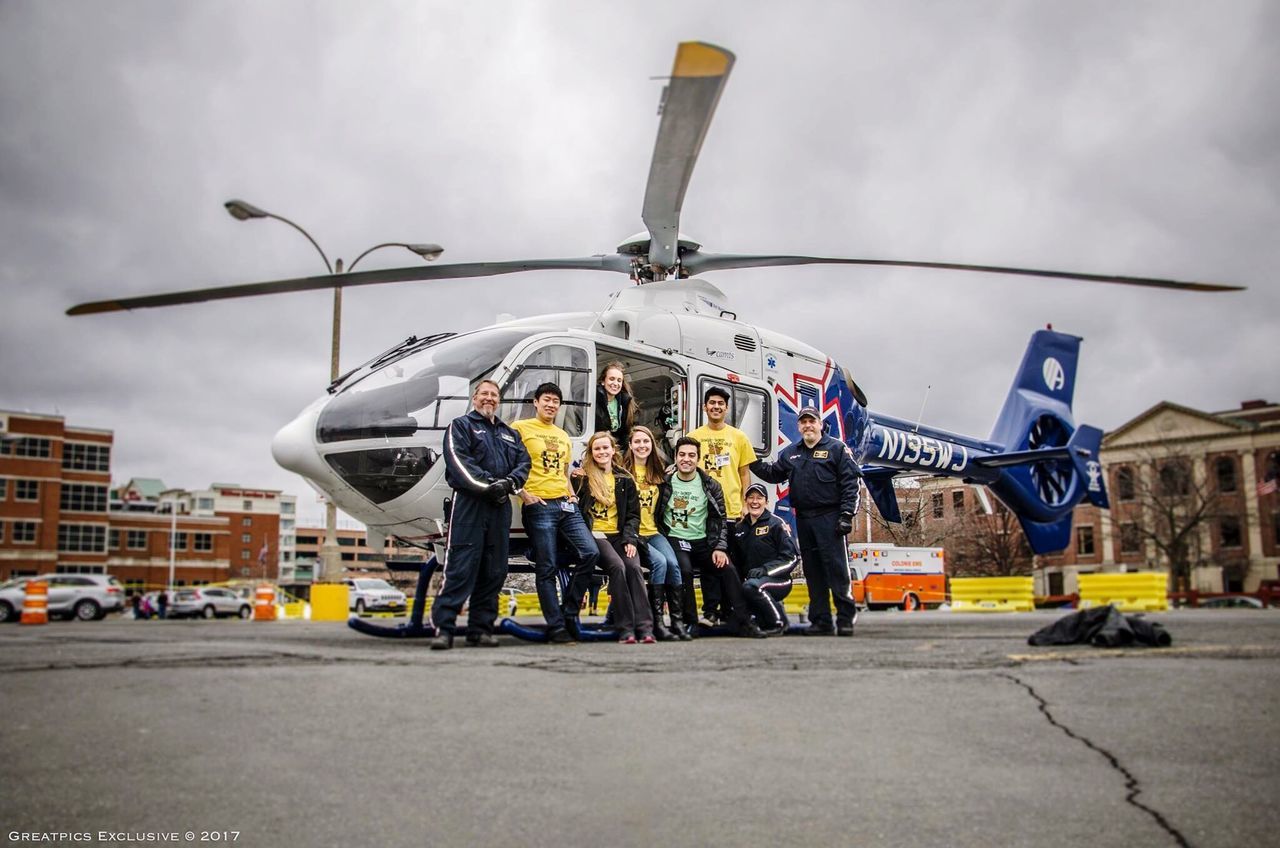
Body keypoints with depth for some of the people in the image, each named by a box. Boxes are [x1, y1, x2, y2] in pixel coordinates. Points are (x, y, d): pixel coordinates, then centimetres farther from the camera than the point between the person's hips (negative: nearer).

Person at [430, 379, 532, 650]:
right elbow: (458, 461, -8)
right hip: (470, 504, -6)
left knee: (494, 571, 5)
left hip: (500, 507, 6)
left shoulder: (510, 434, 25)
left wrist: (510, 483, -10)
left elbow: (523, 461, 11)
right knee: (460, 568, -13)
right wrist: (488, 485, -17)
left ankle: (481, 628, 11)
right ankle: (442, 628, -13)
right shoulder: (461, 425, 8)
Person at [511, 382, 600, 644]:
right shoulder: (520, 428, 3)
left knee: (589, 552, -8)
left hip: (566, 505, 6)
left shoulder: (563, 436, 23)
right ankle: (556, 627, 3)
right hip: (539, 506, -6)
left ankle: (568, 610, 9)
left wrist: (572, 494, 13)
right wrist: (523, 493, -14)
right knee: (547, 569, -4)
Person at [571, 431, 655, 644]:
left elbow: (633, 514, 11)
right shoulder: (582, 477, 8)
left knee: (634, 567, -26)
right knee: (617, 566, -30)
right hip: (594, 534, -3)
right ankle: (626, 629, -27)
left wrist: (630, 539, -2)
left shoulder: (624, 479, 16)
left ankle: (644, 628, -29)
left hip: (619, 535, 3)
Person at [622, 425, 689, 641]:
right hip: (632, 533, -4)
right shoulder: (624, 471, 0)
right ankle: (656, 622, -20)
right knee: (660, 561, -26)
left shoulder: (658, 471, 16)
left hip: (653, 532, 4)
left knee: (673, 562, -21)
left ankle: (677, 621, -15)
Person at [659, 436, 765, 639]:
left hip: (702, 541, 2)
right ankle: (688, 622, -17)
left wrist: (719, 547, -8)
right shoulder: (665, 483, 2)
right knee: (684, 570, -31)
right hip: (674, 540, -2)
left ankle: (741, 623, -12)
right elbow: (655, 516, 7)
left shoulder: (710, 486, 5)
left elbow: (719, 519, 4)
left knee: (727, 569, -20)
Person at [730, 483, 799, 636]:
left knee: (751, 587, -35)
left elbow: (791, 558, -12)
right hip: (751, 579, 6)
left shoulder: (776, 524, -6)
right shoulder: (739, 528, 12)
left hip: (779, 580, -6)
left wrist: (765, 570, -21)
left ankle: (779, 622, -10)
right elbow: (736, 559, 20)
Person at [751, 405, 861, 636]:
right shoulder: (790, 453, 17)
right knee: (813, 573, 8)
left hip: (830, 519, -5)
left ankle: (846, 619, -2)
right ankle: (820, 621, 14)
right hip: (803, 519, 6)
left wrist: (847, 515, -12)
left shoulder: (837, 448, 1)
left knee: (837, 570, -8)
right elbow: (773, 474, 25)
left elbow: (850, 483, -5)